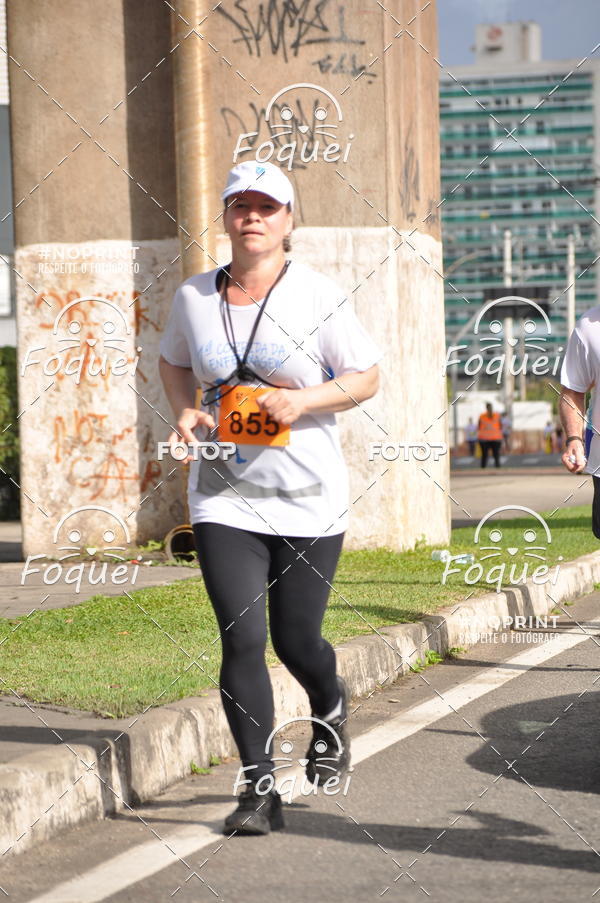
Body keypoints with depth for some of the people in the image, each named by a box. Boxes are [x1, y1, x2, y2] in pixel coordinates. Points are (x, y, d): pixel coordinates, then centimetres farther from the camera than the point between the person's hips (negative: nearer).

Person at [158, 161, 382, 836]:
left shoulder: (318, 295, -6)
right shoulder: (193, 296, 3)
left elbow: (366, 377, -1)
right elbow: (173, 362, 21)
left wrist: (304, 399, -17)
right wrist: (184, 410, 0)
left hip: (310, 499, -1)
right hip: (223, 496, 2)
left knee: (296, 641, 6)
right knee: (242, 640, -9)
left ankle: (330, 708, 42)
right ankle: (258, 791, -1)